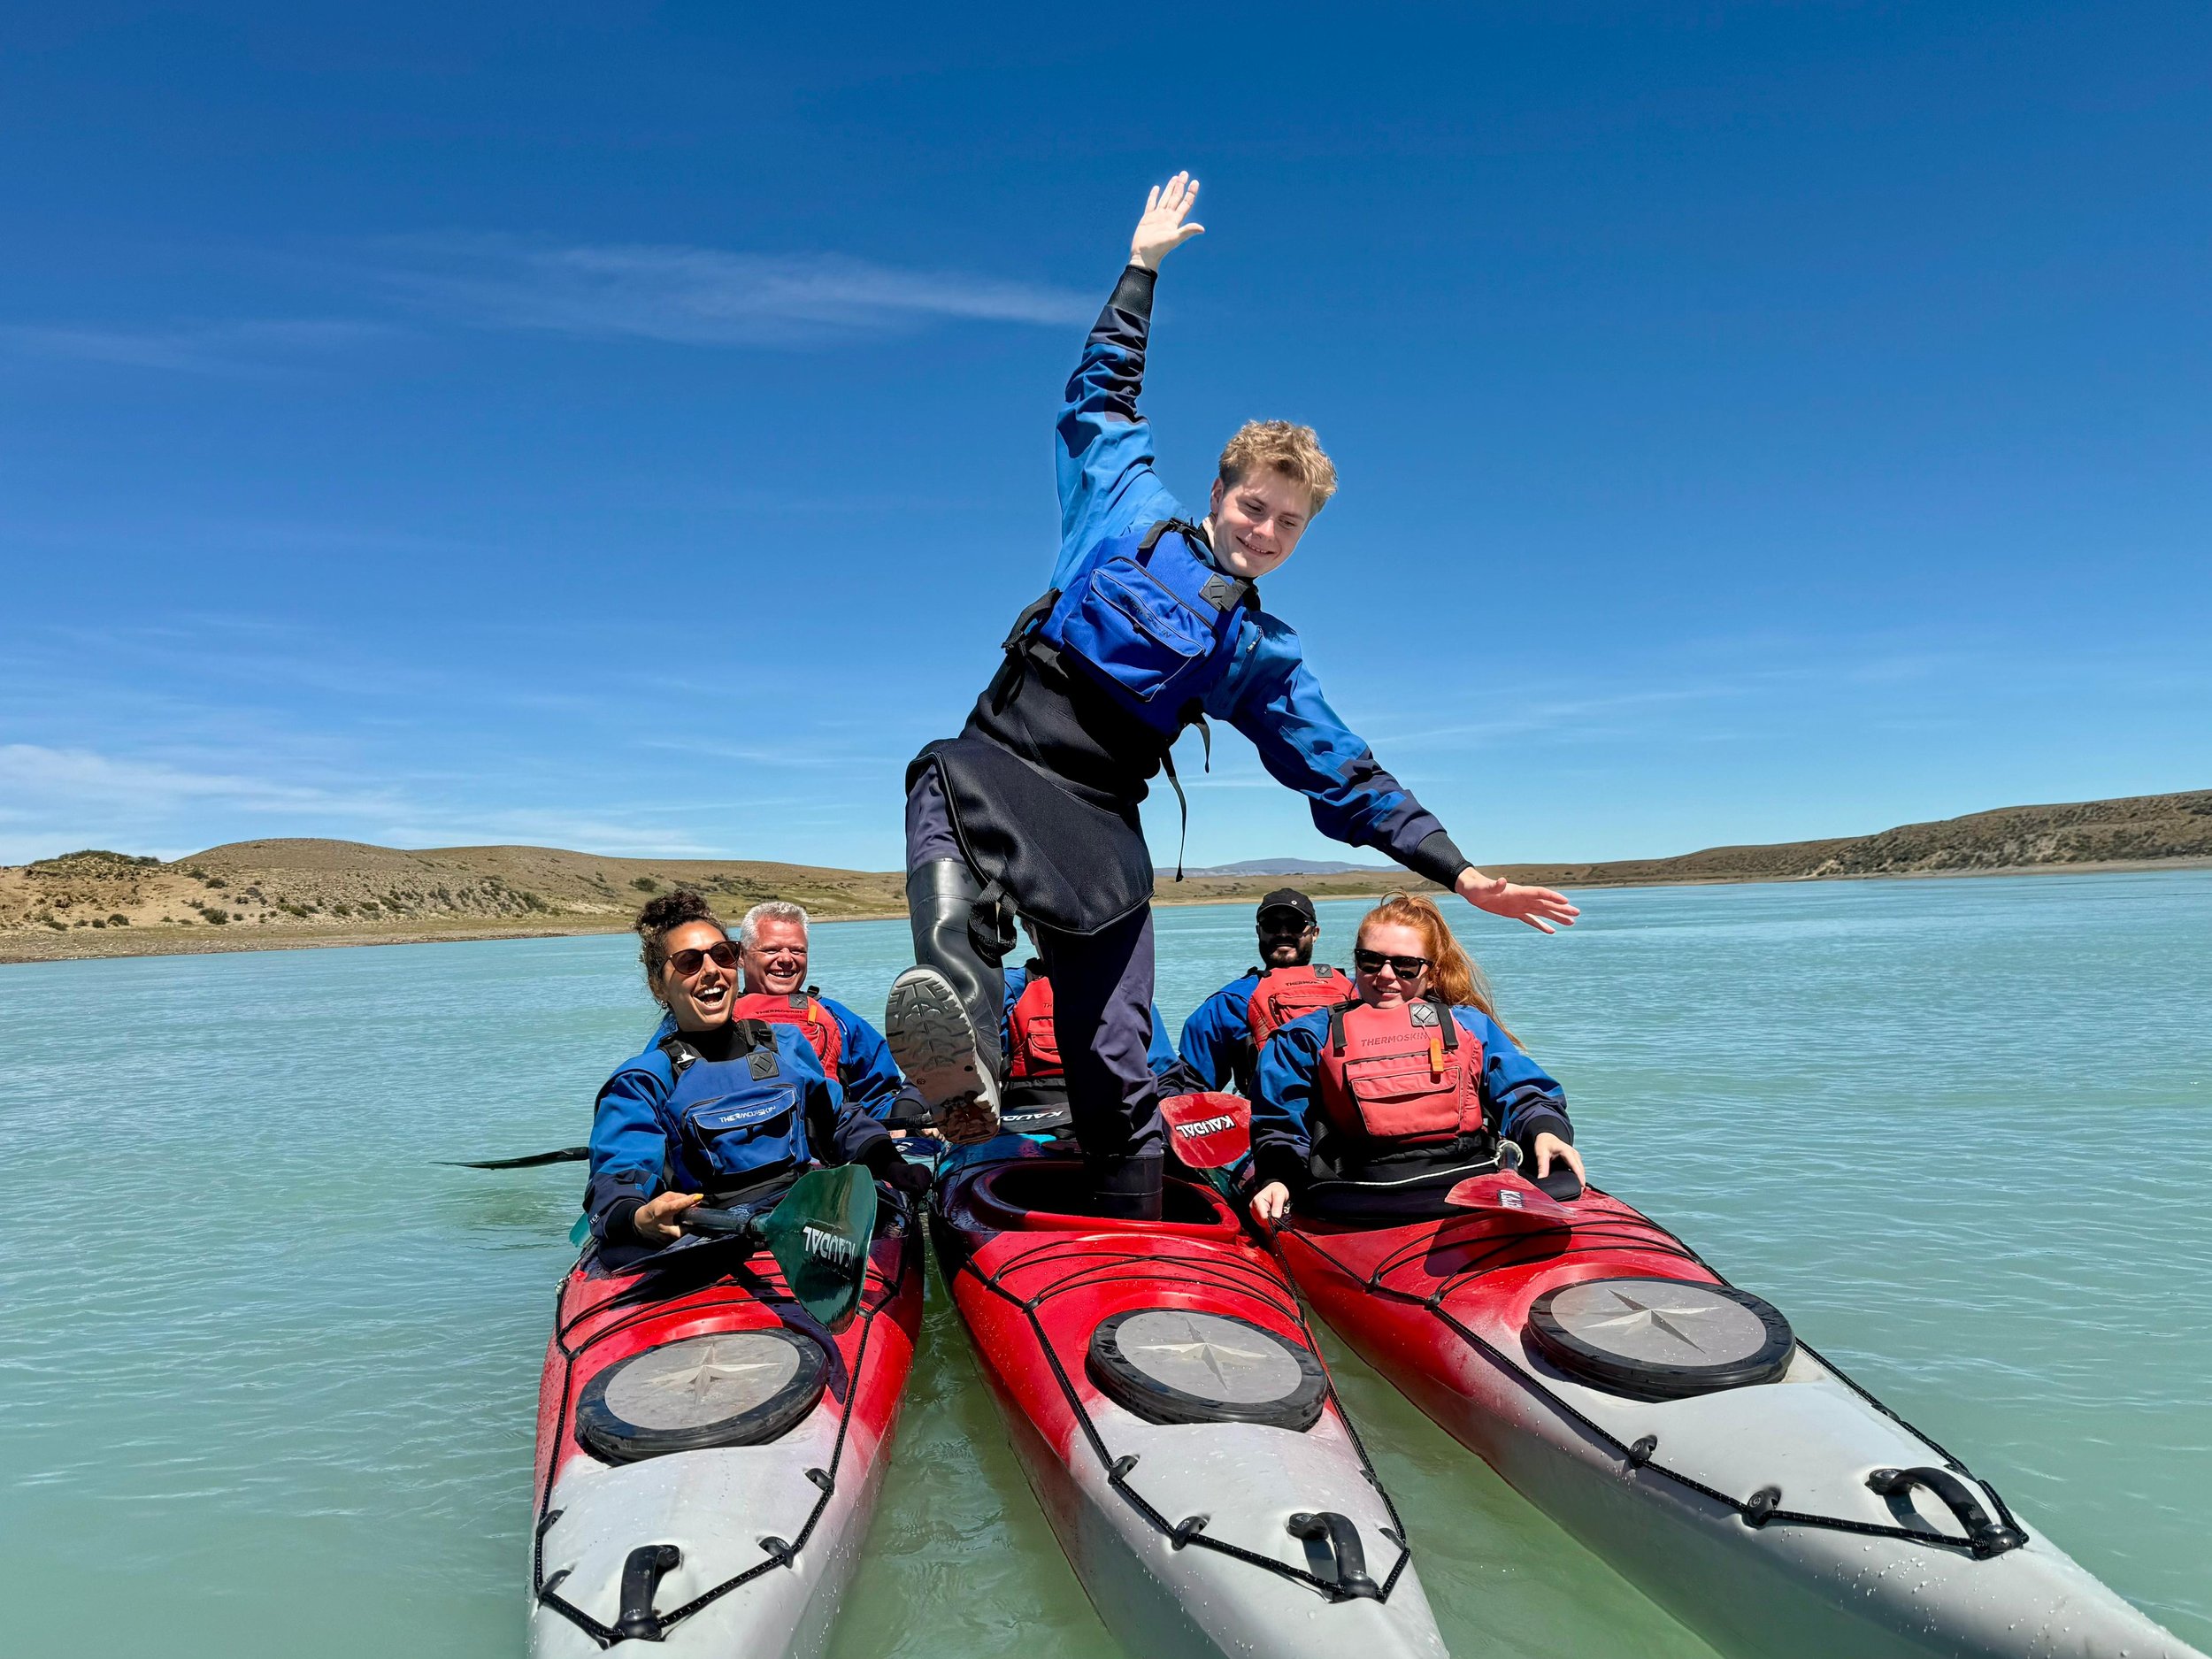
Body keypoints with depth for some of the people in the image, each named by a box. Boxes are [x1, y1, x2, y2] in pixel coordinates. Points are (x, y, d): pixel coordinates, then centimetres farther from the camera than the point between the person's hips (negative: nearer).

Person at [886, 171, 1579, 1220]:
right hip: (995, 761, -1)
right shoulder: (1128, 512, 13)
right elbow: (1101, 391, 27)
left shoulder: (1263, 654, 16)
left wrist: (1458, 871, 8)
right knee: (944, 790, -40)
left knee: (1115, 1074, -4)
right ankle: (962, 1060, -60)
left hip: (1099, 828, 2)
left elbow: (1345, 779, 15)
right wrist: (1144, 265, 32)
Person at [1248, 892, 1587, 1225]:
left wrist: (1544, 1131, -5)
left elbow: (1522, 1093, 18)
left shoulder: (1469, 1025, 26)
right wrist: (1276, 1179, -2)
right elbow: (1281, 1124, 18)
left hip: (1472, 1182, 2)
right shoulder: (1310, 1037, 22)